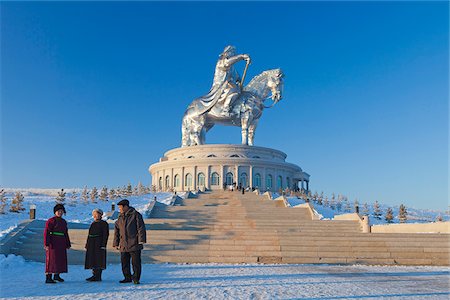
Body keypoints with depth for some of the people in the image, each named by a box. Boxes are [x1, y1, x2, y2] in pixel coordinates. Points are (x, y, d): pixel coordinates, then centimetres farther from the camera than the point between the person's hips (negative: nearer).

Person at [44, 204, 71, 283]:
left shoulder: (64, 222, 15)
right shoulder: (51, 221, -7)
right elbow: (46, 233, -12)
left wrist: (68, 244, 18)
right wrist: (46, 244, -19)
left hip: (61, 244, 8)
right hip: (53, 243, -8)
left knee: (61, 259, 12)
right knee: (51, 259, -8)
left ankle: (56, 275, 25)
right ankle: (48, 278, -6)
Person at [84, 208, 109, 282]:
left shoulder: (103, 223, -6)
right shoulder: (93, 224, 16)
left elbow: (105, 235, -11)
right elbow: (89, 235, 18)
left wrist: (103, 245, -17)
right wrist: (87, 245, 14)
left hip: (99, 244, -8)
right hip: (92, 245, 8)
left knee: (98, 260, -6)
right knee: (93, 259, 10)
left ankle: (98, 276, -1)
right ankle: (95, 275, 19)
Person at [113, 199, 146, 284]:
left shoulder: (135, 215, -4)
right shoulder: (120, 218, 14)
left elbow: (141, 228, -8)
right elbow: (116, 232, 19)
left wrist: (141, 240, -15)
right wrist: (116, 243, 15)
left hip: (134, 244, -6)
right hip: (123, 245, 6)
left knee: (136, 262, -1)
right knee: (124, 262, 9)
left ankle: (136, 278, 9)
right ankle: (127, 278, 22)